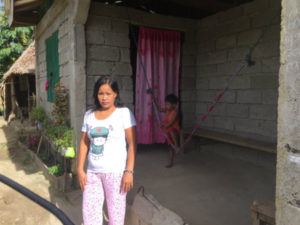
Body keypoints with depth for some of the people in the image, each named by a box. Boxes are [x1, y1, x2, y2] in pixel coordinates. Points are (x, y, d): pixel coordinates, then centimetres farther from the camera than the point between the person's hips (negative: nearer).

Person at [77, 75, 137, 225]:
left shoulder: (123, 113, -3)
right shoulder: (89, 115, 10)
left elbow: (132, 143, -7)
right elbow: (84, 143, 11)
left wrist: (129, 171, -13)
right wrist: (80, 170, 5)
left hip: (116, 172, -4)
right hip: (93, 173, 4)